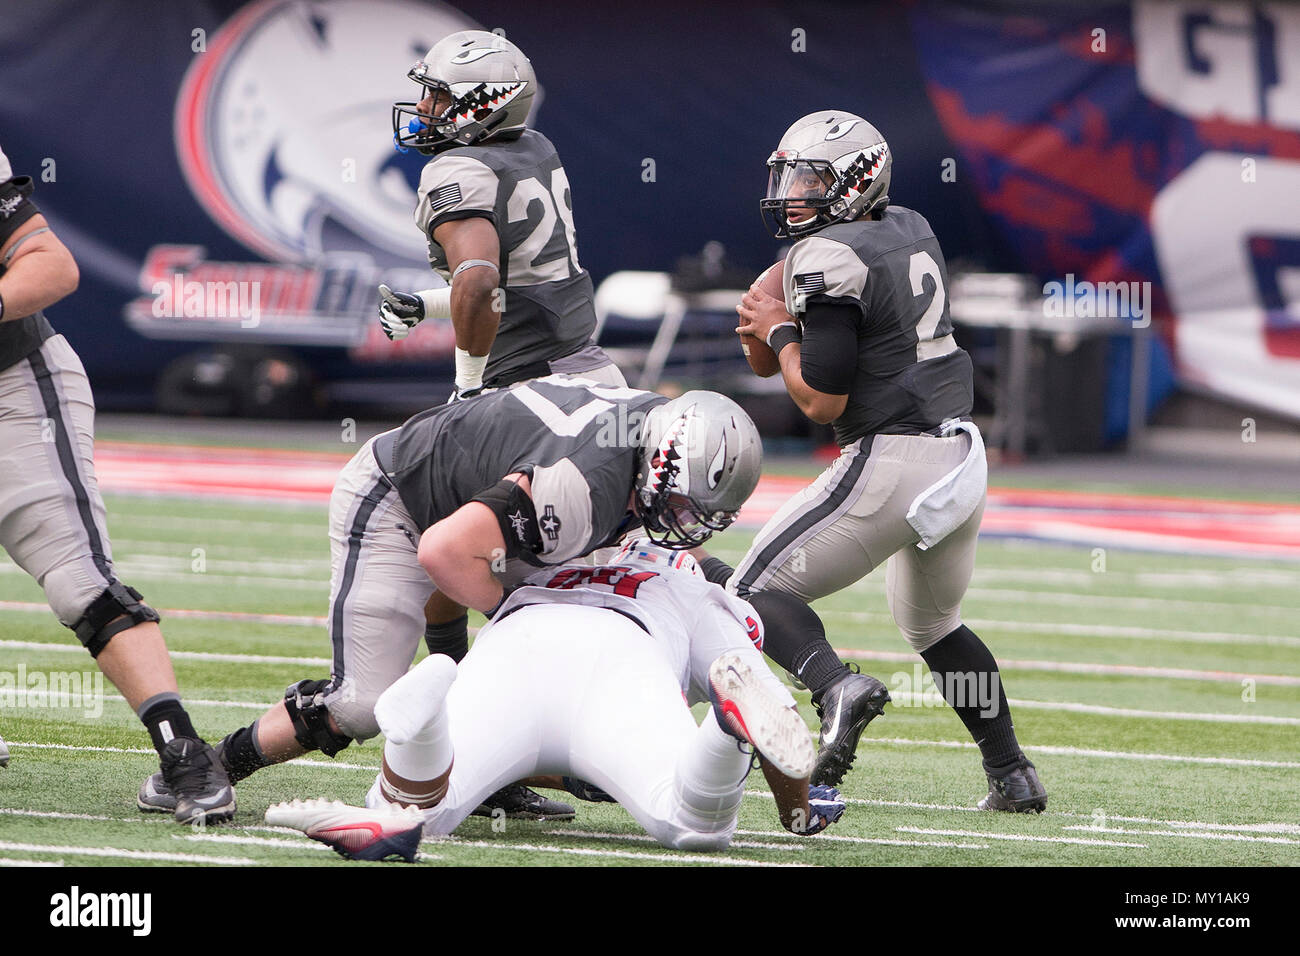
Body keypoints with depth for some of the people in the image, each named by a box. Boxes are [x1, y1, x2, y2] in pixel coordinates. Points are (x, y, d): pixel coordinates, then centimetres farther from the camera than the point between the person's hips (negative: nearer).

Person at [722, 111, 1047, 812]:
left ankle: (835, 689, -28)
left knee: (756, 590, -2)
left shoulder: (830, 260, -14)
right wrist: (788, 326, 14)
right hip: (963, 455, 8)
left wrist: (779, 332, -1)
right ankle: (1011, 775, 25)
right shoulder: (911, 230, 11)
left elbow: (821, 401, -16)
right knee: (932, 623, 28)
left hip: (894, 459, -8)